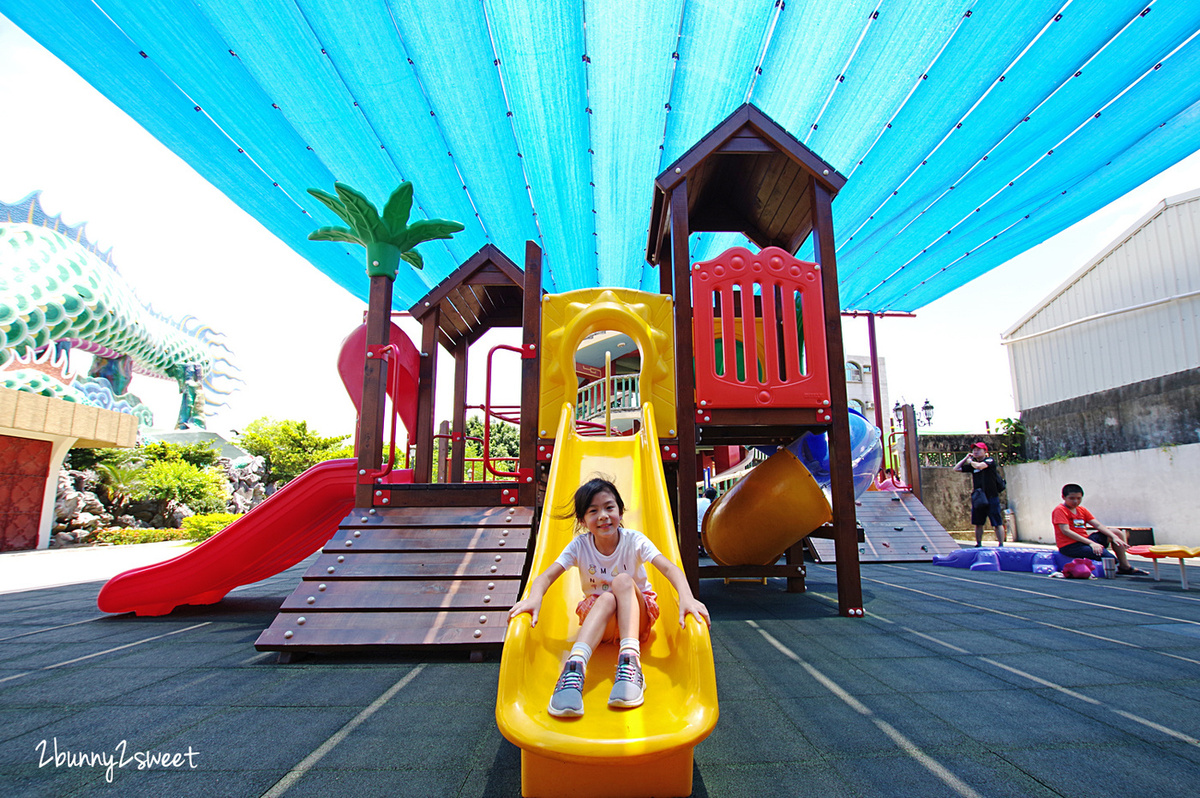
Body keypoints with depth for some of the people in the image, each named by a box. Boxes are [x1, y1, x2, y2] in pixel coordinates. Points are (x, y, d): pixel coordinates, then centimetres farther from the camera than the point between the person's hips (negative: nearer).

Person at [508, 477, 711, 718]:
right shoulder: (580, 545, -9)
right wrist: (534, 597, -45)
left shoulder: (634, 541, -13)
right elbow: (548, 575, -21)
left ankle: (630, 661, -42)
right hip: (599, 620, 0)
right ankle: (574, 665, -50)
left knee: (623, 580, -30)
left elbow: (669, 568, -27)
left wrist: (686, 598, -48)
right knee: (607, 598, -34)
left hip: (637, 616, 0)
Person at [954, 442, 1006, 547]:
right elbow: (956, 469, 15)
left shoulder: (990, 460, -3)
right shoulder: (972, 464, 13)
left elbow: (979, 466, -21)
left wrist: (970, 461, -2)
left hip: (991, 497, -6)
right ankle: (978, 544, 18)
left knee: (998, 523, -3)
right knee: (978, 523, 10)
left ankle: (1001, 545, 0)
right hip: (978, 498, 6)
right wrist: (966, 458, 12)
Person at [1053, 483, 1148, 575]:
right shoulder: (1060, 510, -11)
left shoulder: (1082, 510, 15)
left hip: (1085, 541, 9)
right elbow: (1066, 531, -20)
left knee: (1117, 532, 10)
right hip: (1070, 546, -9)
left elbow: (1098, 525, 8)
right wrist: (1090, 543, -22)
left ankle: (1125, 567, 14)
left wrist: (1114, 537, -10)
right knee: (1109, 558, -25)